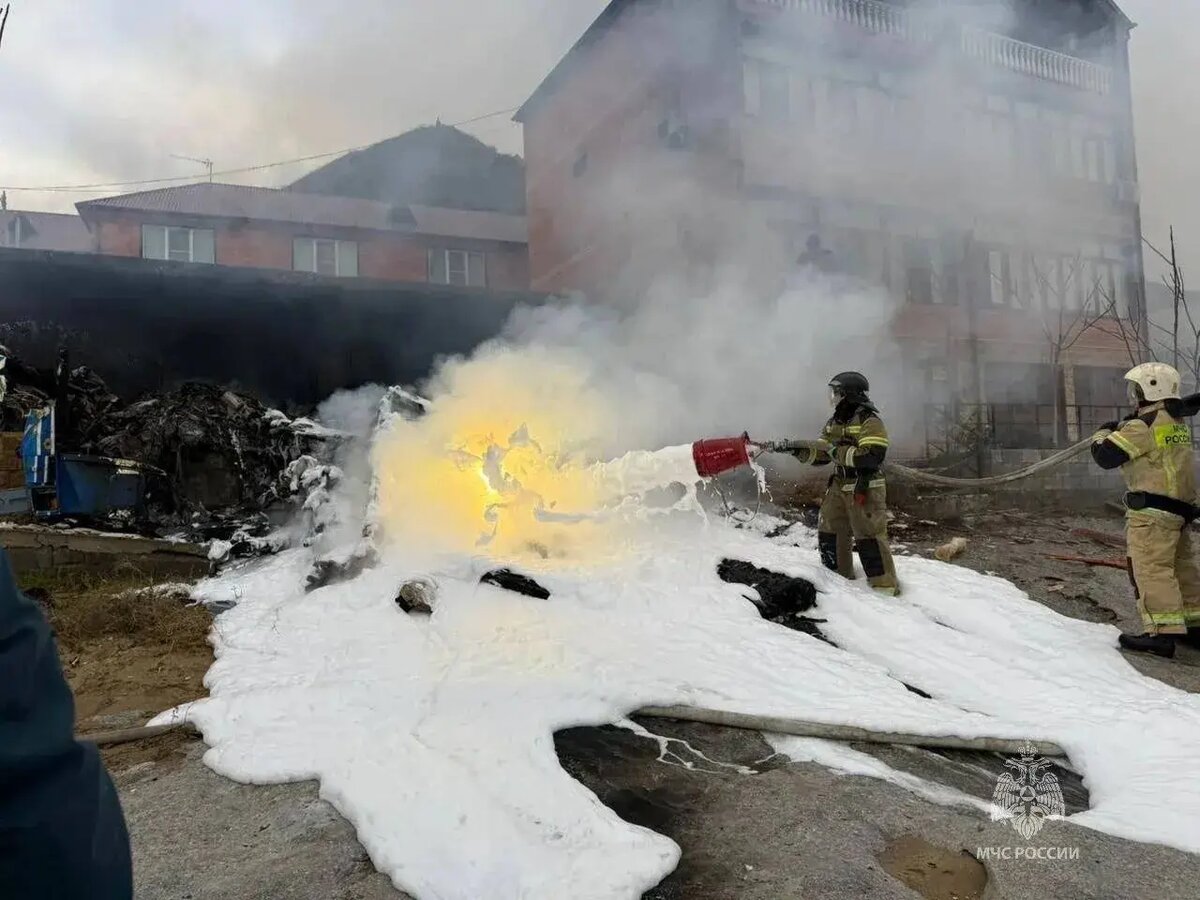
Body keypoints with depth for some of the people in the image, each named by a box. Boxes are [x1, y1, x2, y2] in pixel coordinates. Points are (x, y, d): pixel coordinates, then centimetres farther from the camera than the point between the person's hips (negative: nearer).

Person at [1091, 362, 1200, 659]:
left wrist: (1104, 432, 7)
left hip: (1153, 509, -10)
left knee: (1150, 568, -10)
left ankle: (1163, 633, -13)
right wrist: (1121, 429, 14)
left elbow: (1105, 456, -13)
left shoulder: (1143, 426, -14)